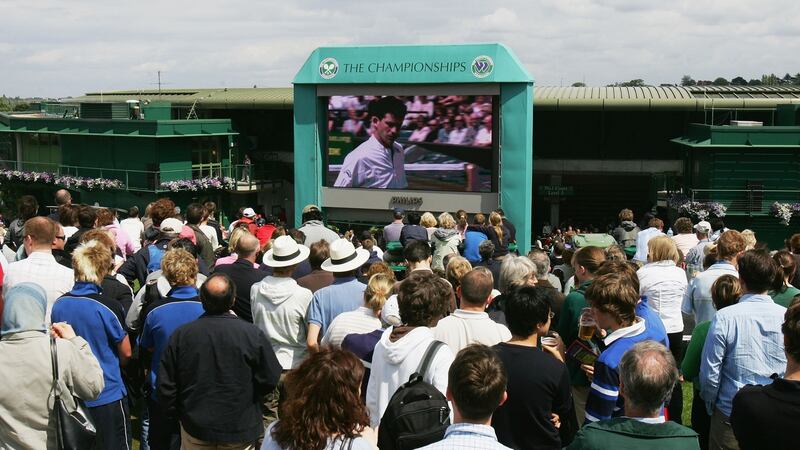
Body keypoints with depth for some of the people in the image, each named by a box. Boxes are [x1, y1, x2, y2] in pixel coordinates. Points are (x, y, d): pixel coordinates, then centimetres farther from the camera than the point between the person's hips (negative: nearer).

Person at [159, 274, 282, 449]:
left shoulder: (180, 335, -11)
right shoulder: (253, 334, -16)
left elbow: (166, 386, -4)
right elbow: (270, 380, -9)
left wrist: (175, 414, 14)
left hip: (196, 429, 2)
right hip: (239, 434, -2)